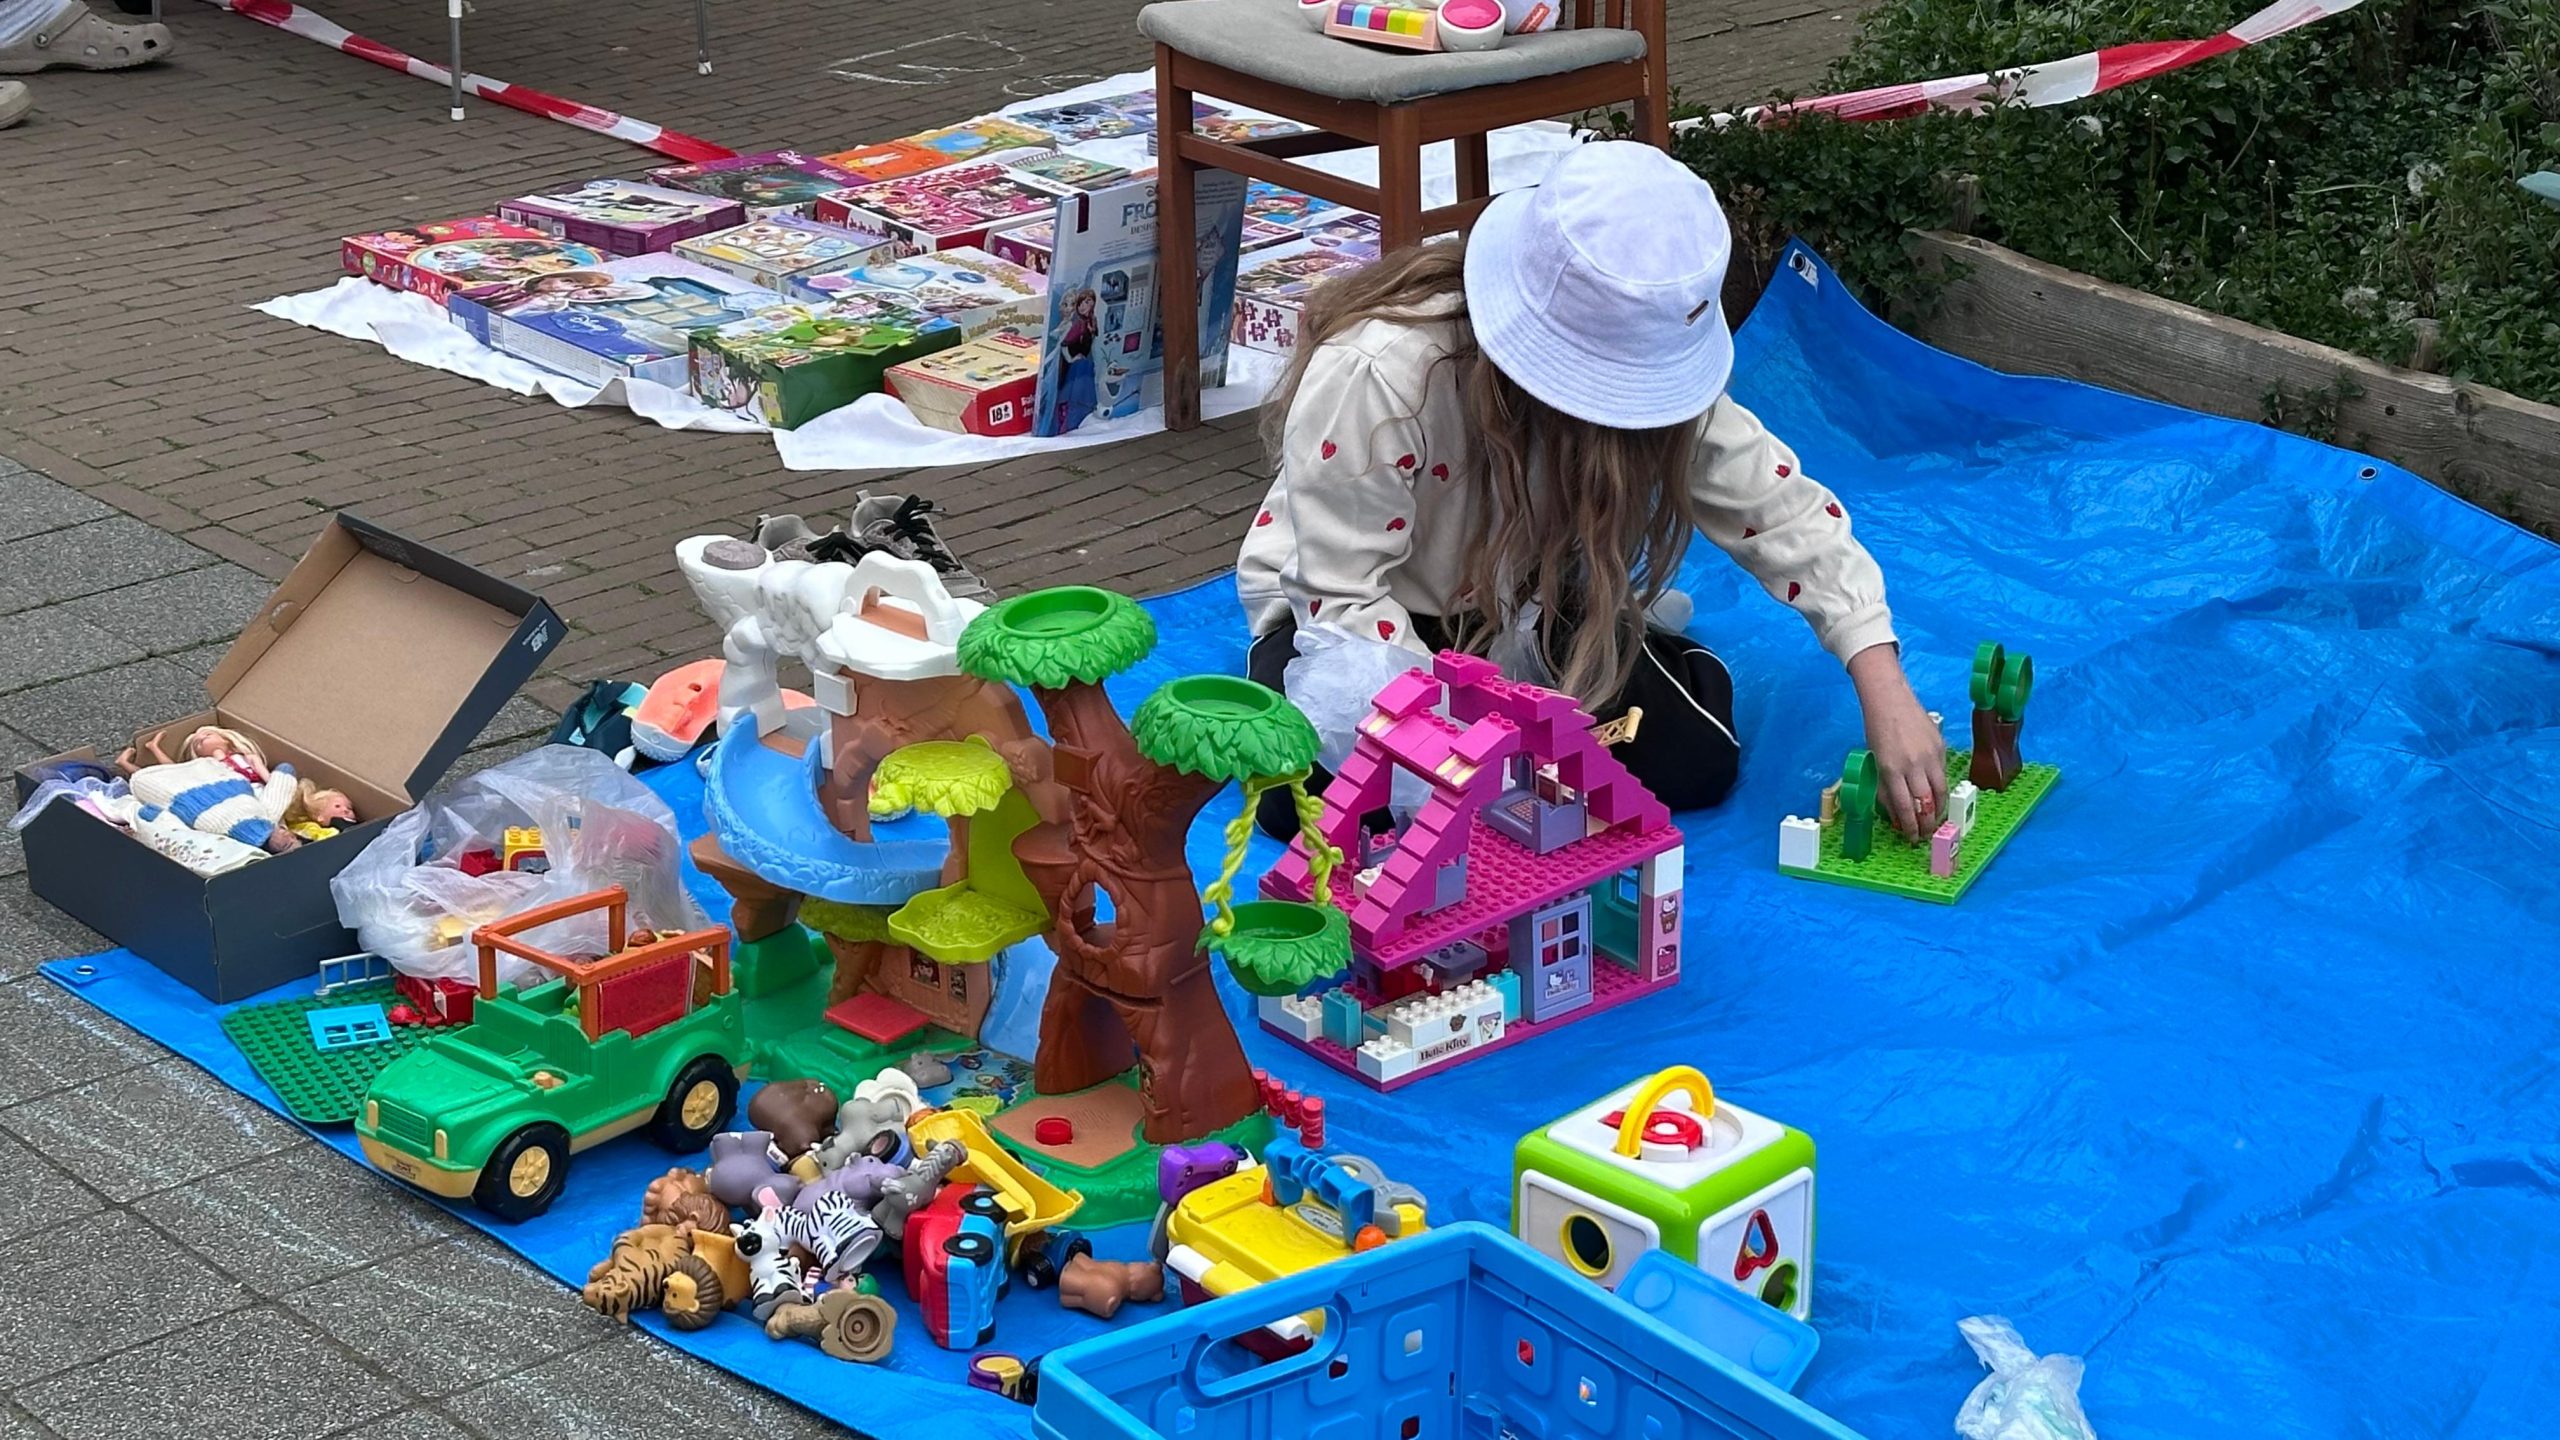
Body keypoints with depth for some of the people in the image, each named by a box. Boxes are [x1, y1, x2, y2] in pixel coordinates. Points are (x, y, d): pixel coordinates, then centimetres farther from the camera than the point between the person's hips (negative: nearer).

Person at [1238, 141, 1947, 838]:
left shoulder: (1646, 363, -19)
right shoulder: (1370, 374, -34)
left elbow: (1785, 514, -16)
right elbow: (1341, 595, -27)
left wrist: (1885, 694, -25)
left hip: (1521, 610, 3)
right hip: (1360, 614, -3)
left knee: (1695, 759, -19)